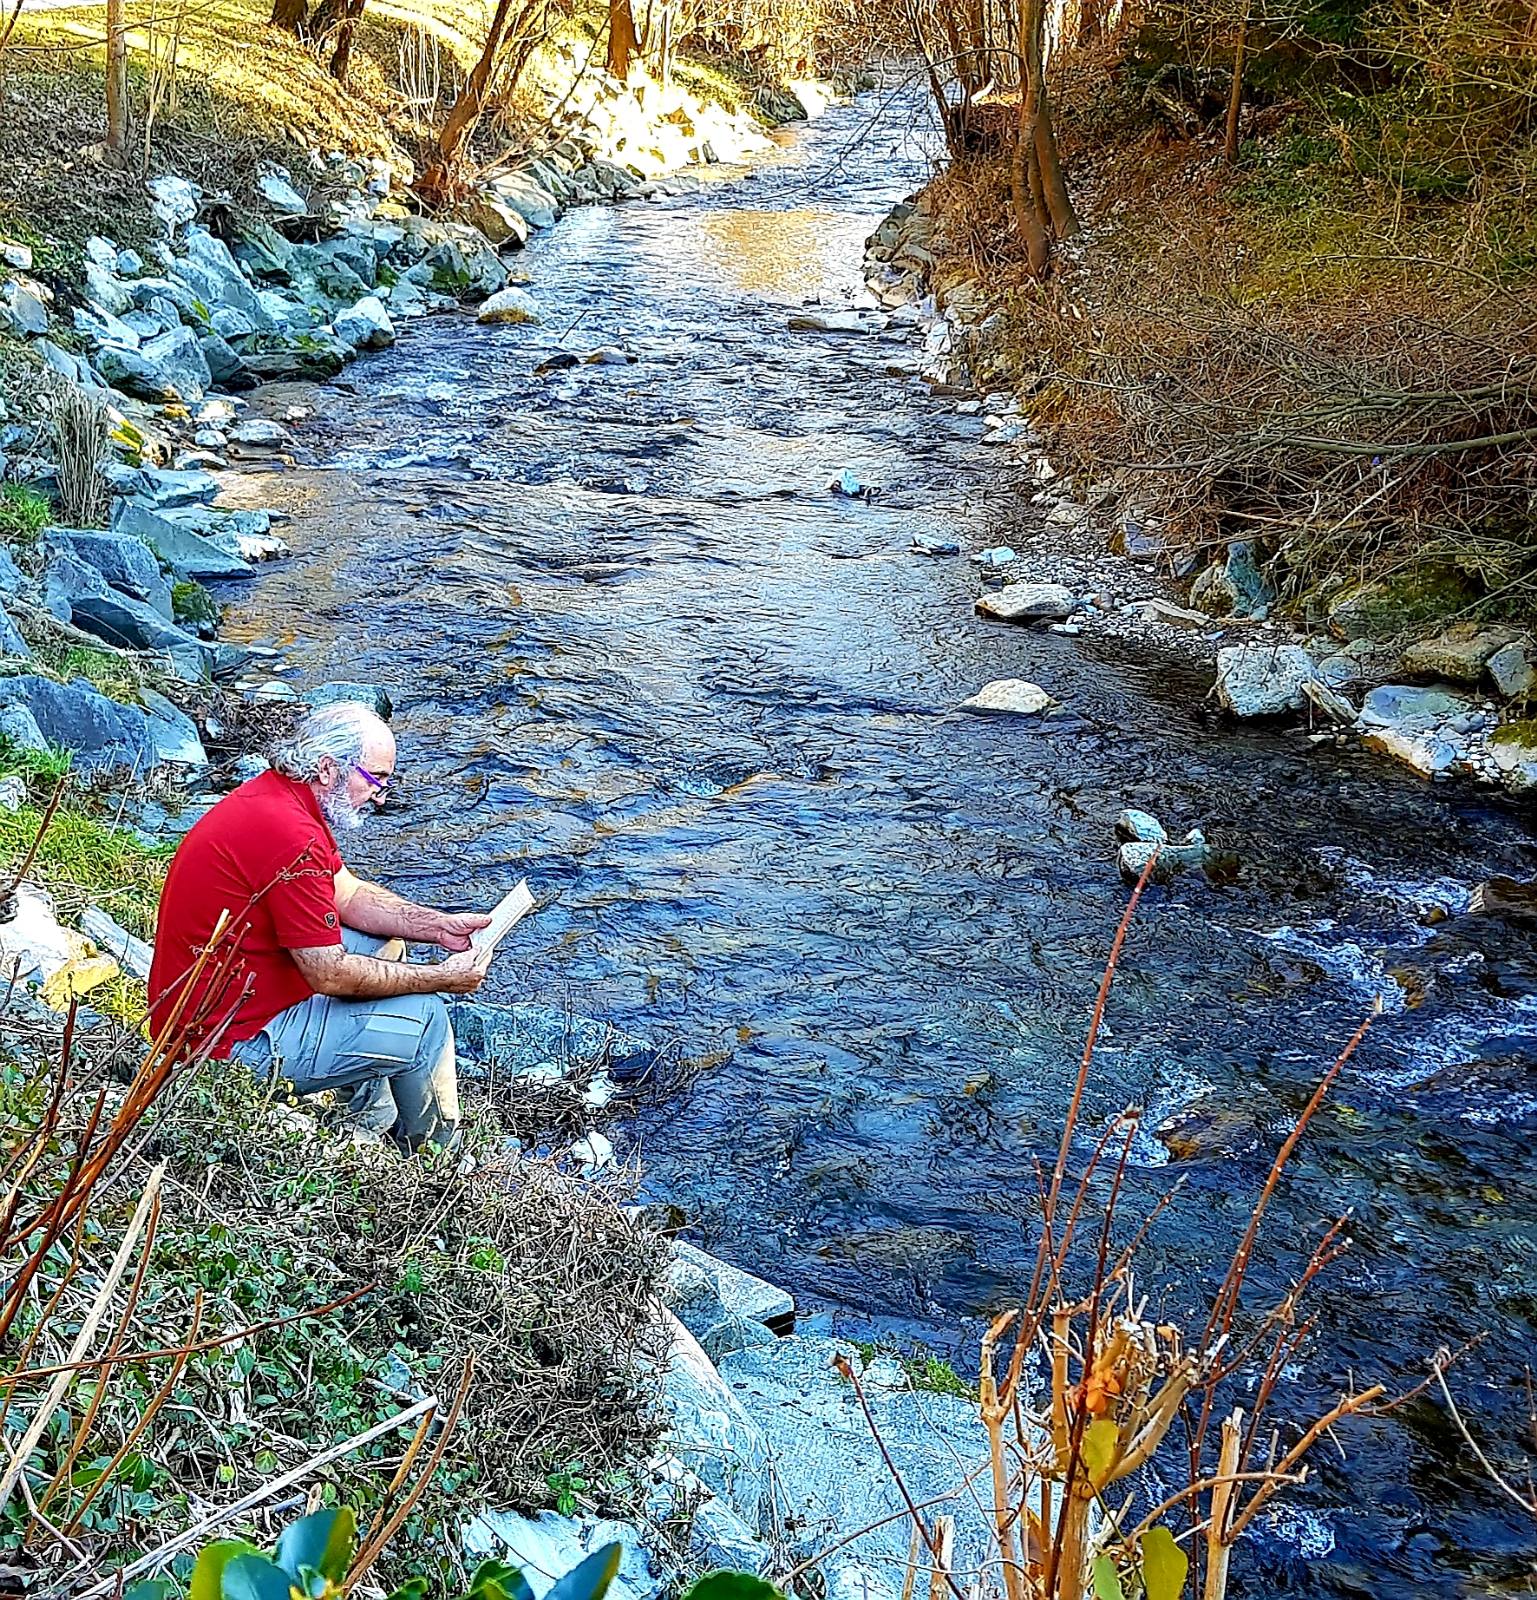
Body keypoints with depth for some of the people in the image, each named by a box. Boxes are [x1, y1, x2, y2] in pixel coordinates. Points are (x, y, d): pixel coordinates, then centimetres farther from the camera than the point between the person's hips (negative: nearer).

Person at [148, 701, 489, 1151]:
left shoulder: (277, 796, 5)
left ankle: (371, 1121, 22)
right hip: (230, 1042, -11)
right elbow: (331, 976, -24)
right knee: (423, 1016, -7)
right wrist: (441, 978, -14)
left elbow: (349, 894, 12)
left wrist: (439, 926, -1)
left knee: (383, 941, 19)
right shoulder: (290, 835, -27)